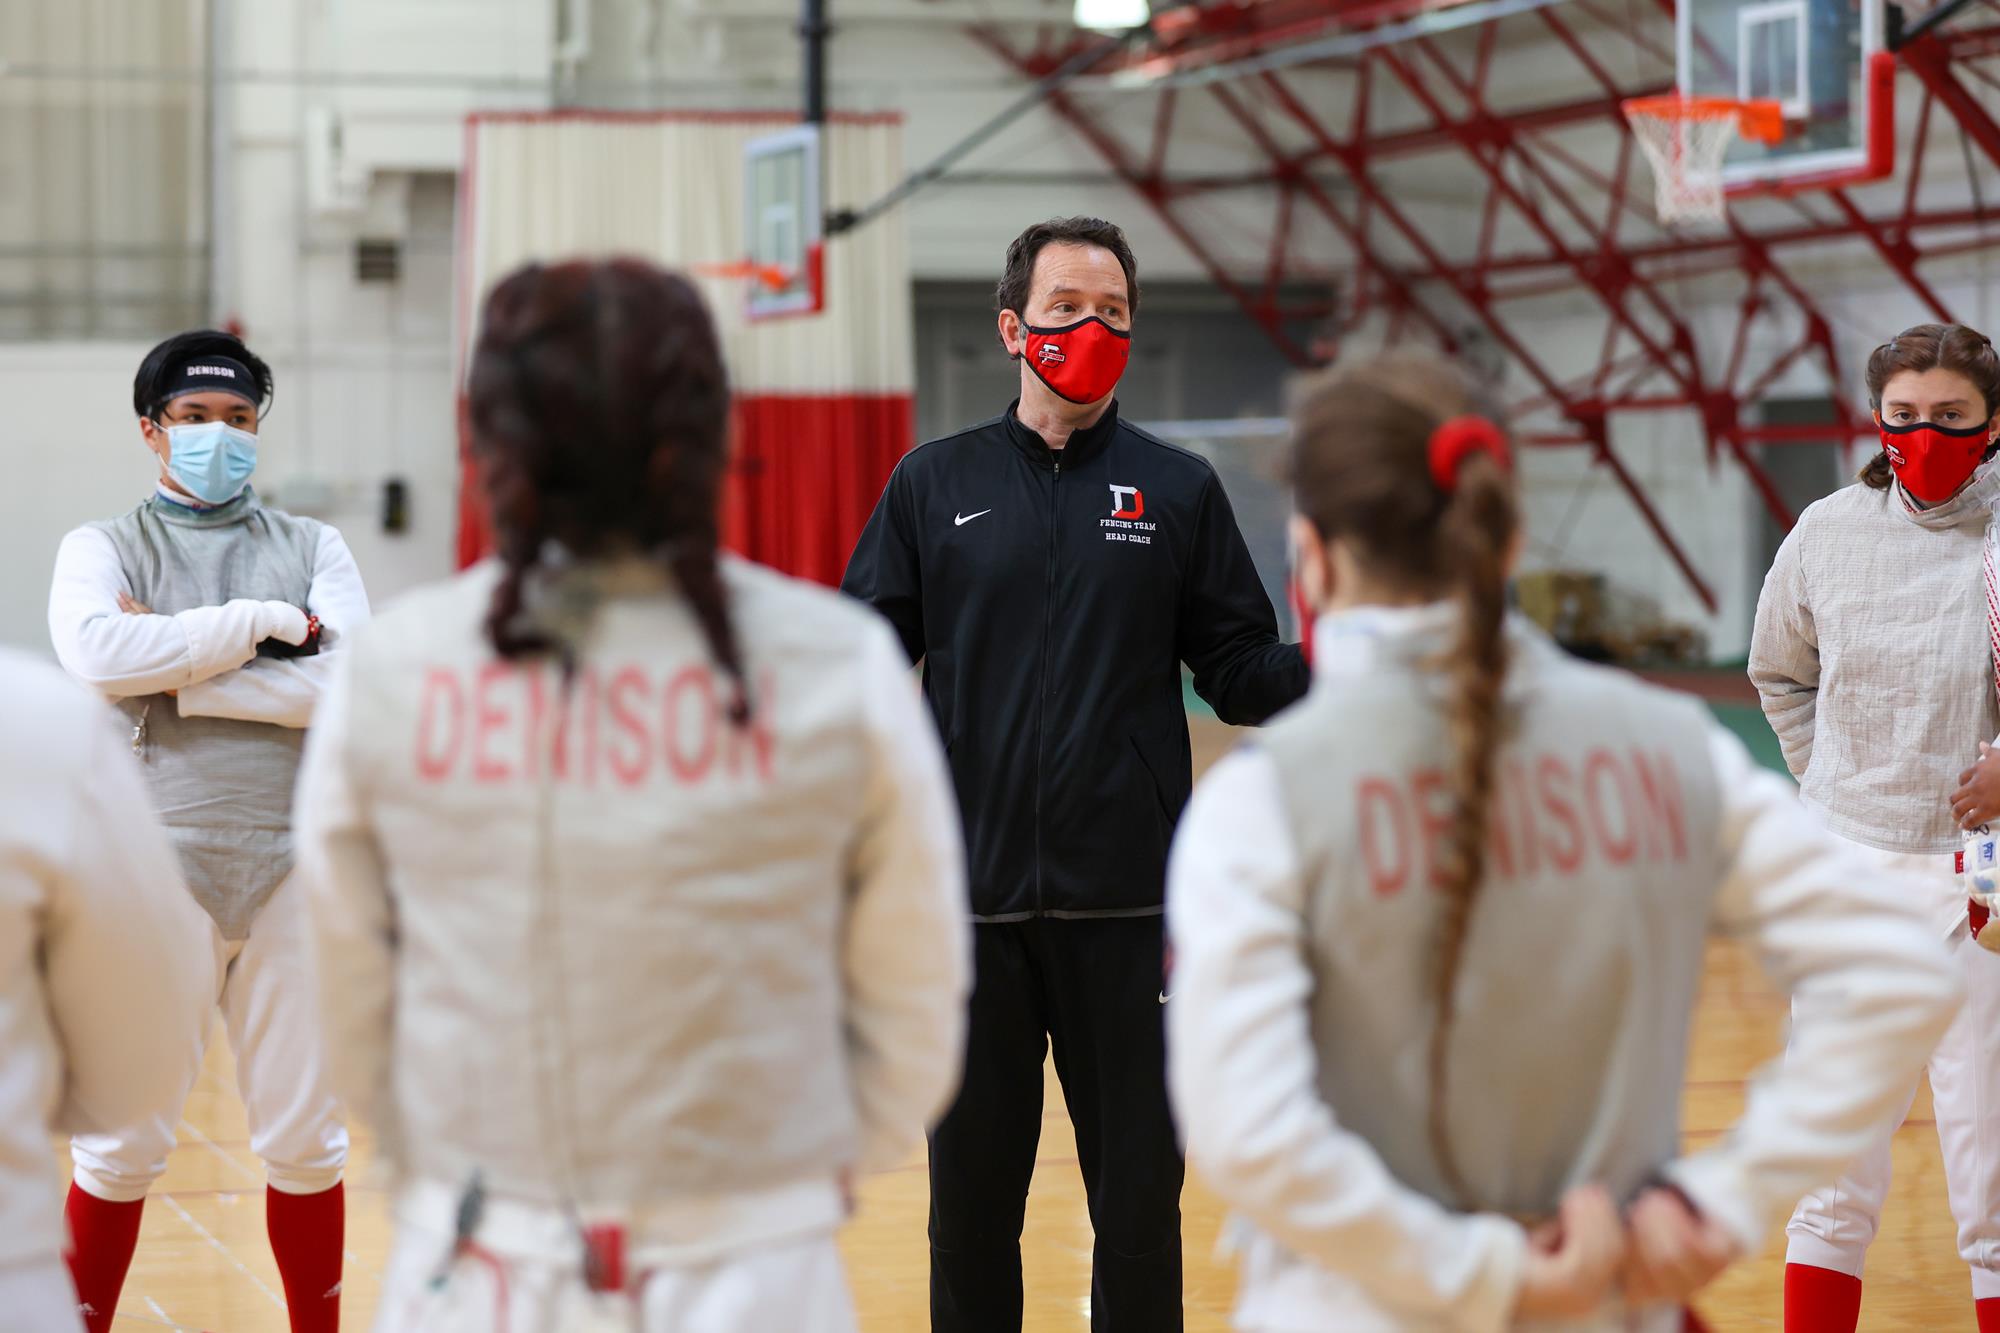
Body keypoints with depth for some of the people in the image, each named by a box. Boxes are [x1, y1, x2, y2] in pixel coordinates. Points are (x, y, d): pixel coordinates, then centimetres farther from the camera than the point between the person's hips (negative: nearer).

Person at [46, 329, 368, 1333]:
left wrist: (173, 669, -10)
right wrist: (262, 622, -13)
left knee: (305, 1138, 8)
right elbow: (97, 655, -17)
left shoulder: (313, 547, 10)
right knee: (122, 1145, 1)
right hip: (160, 863, -2)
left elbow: (348, 683, -8)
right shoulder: (102, 549, 6)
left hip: (295, 866, 2)